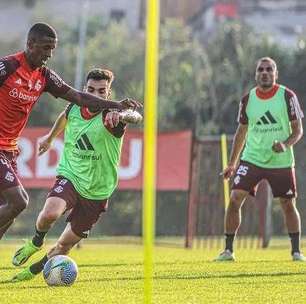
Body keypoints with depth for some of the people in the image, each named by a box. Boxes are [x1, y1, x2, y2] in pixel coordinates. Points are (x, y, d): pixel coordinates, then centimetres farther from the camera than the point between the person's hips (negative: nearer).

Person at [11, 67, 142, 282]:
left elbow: (136, 117, -42)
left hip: (98, 191, -1)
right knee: (50, 213, -30)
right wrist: (50, 137, 40)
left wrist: (122, 115, -65)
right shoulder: (74, 108, -3)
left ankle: (34, 270, 33)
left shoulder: (111, 118, -18)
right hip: (70, 176, 1)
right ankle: (37, 241, 3)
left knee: (66, 244, 6)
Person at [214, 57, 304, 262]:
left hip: (281, 161, -1)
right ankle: (228, 250, -4)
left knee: (288, 205, 3)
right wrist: (232, 163, 10)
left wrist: (286, 144, -22)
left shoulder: (287, 96, -5)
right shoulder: (248, 99, 3)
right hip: (252, 158, 1)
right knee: (235, 198, -11)